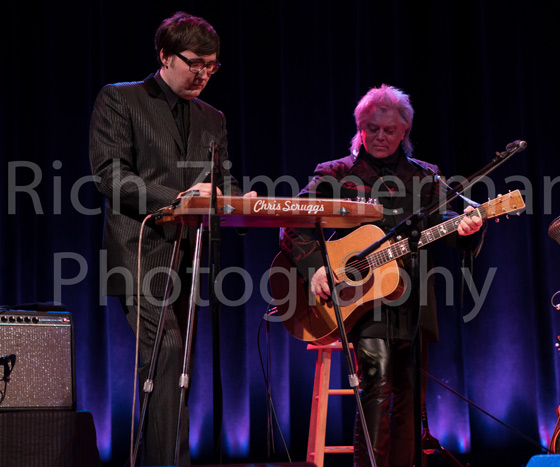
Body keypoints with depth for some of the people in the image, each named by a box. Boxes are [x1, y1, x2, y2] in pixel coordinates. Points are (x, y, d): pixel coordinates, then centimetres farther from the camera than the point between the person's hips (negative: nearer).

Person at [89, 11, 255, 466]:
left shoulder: (213, 118, 21)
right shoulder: (119, 100, 3)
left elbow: (223, 183, 21)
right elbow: (110, 176, -8)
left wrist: (240, 198, -4)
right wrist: (177, 197, -19)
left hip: (193, 255, 6)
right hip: (142, 251, -6)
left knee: (175, 366, 6)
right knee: (166, 352, -22)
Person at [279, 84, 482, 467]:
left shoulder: (424, 177, 15)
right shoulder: (336, 175, 6)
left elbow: (439, 224, 6)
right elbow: (293, 224, -1)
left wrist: (462, 227, -17)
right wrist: (314, 267, -16)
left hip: (412, 302, 4)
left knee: (410, 394, 7)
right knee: (378, 382, -20)